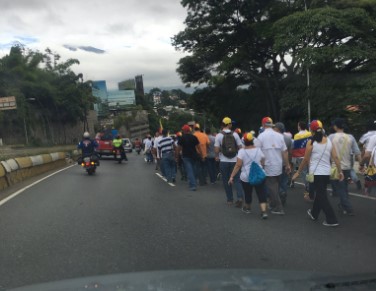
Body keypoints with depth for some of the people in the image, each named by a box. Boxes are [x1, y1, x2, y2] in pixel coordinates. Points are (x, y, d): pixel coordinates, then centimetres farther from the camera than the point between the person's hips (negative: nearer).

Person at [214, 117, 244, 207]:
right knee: (236, 179, 8)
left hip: (224, 161, -1)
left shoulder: (219, 135, -6)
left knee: (226, 181, 11)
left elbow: (216, 149, -10)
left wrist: (217, 156, 8)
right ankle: (240, 197, -11)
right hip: (234, 160, 1)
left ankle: (230, 200, 16)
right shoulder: (235, 134, -1)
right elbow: (240, 147, 0)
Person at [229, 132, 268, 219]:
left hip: (246, 177, -2)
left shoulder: (242, 151, -9)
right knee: (261, 193, 1)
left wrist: (232, 176, -11)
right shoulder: (259, 150, 1)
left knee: (248, 193, 16)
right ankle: (264, 211, -11)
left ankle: (247, 208, 37)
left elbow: (238, 165, -14)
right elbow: (263, 163, 7)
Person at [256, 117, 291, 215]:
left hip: (268, 167, -5)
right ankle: (274, 205, 28)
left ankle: (278, 208, 2)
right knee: (276, 186, 18)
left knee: (271, 188, 2)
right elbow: (285, 151, 3)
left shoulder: (261, 136, -9)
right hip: (278, 166, 5)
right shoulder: (279, 135, 2)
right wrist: (287, 165, 10)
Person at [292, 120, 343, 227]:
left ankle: (332, 220, -3)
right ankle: (314, 213, 37)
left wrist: (298, 172, 3)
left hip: (316, 173, -6)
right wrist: (340, 171, 5)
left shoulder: (311, 143, -9)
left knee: (322, 196, 0)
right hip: (326, 172, 6)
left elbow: (305, 160, -7)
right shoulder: (329, 141, 3)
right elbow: (335, 157, 0)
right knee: (320, 193, 20)